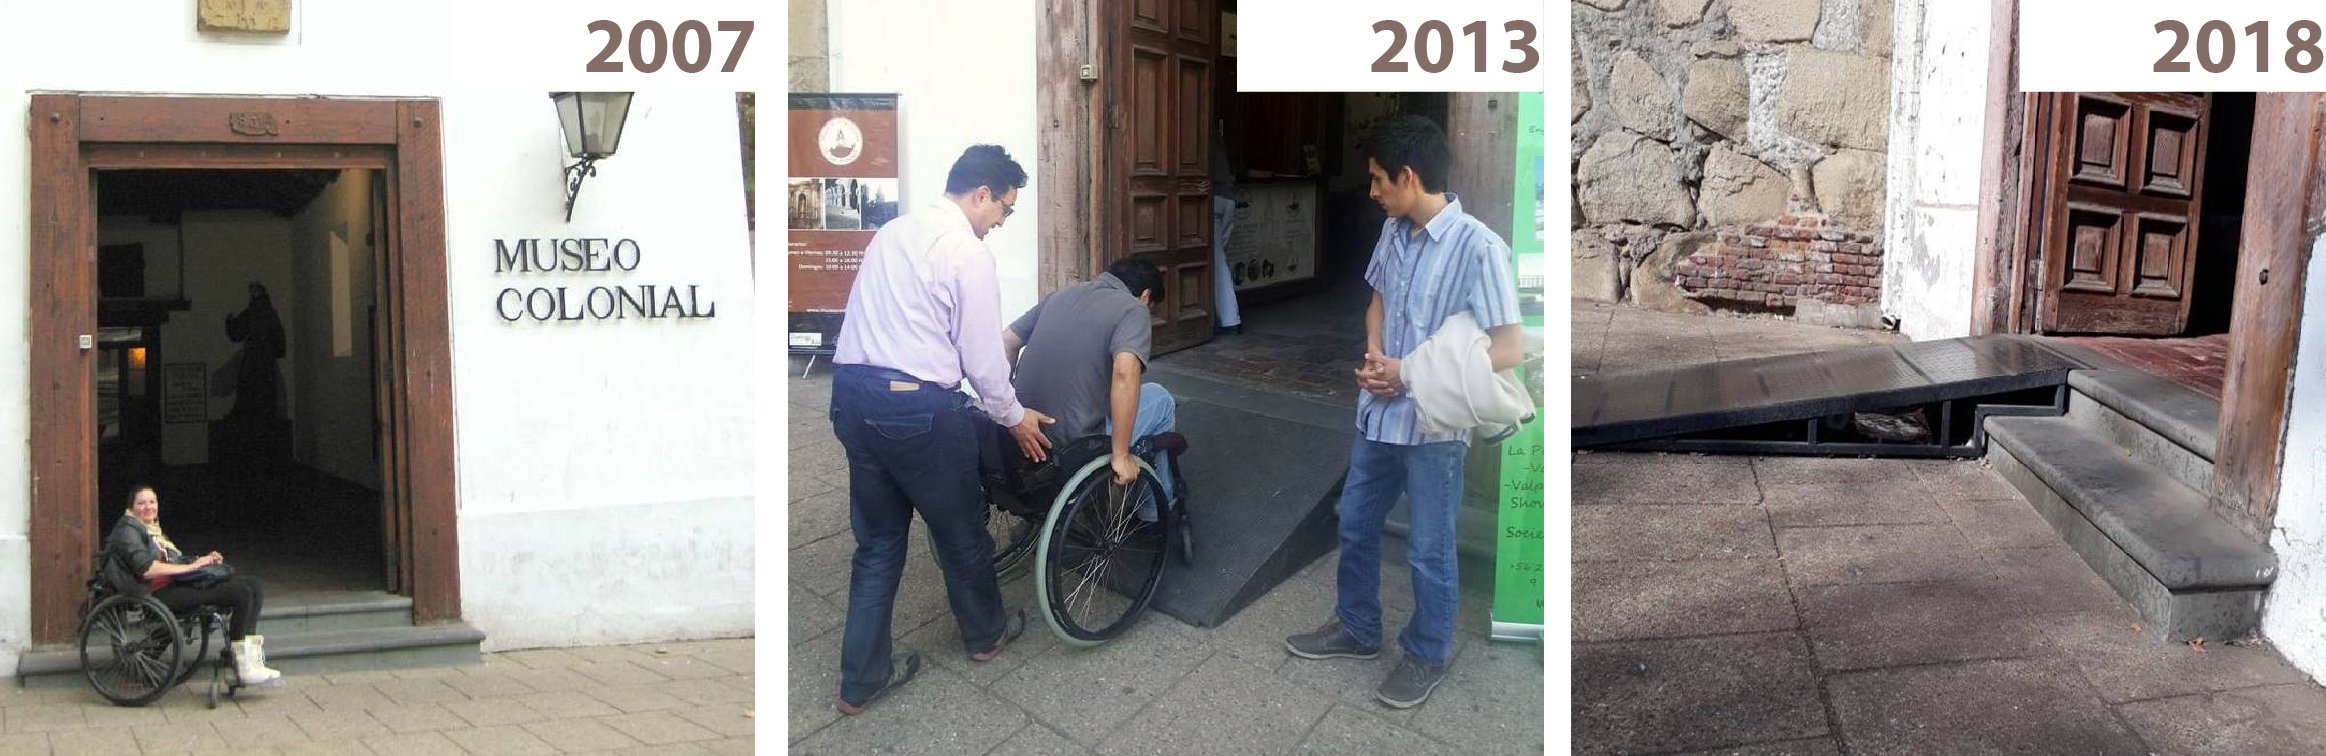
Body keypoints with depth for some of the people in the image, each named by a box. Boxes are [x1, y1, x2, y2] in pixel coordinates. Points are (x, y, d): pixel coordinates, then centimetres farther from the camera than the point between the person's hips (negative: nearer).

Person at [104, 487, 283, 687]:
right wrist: (191, 566, -16)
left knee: (253, 586, -7)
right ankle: (244, 667, -20)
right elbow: (147, 570, -17)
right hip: (160, 592, -10)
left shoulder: (153, 528, 27)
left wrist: (204, 559, 7)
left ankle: (250, 654, -12)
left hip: (179, 581, 10)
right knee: (241, 593, -23)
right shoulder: (127, 530, -3)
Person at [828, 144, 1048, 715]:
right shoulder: (968, 253, -10)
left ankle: (862, 678, 18)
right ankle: (984, 634, 37)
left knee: (878, 539, 15)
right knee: (960, 530, 16)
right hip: (917, 406, -7)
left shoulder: (891, 233, 15)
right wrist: (1014, 417, 8)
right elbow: (983, 352, -8)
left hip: (851, 393, 8)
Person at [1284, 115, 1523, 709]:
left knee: (1428, 549, 9)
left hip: (1435, 425, -7)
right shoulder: (1395, 232, 1)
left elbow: (1508, 350, -21)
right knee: (1355, 525, 20)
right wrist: (1374, 355, -4)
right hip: (1380, 414, 7)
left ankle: (1428, 655, 29)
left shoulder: (1478, 248, -22)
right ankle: (1357, 629, 40)